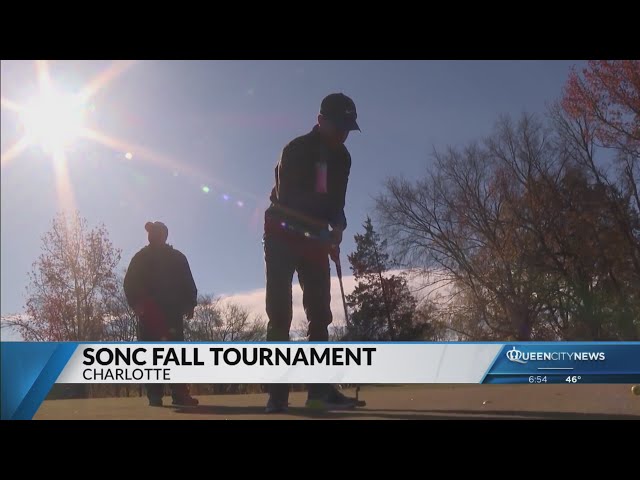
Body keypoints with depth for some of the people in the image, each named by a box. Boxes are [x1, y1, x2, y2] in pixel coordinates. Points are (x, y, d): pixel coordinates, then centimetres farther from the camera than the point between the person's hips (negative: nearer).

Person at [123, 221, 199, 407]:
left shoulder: (177, 257, 16)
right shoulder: (140, 258, 13)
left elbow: (188, 283, 13)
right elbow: (130, 283, 3)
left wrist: (189, 304, 0)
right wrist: (137, 304, -13)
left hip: (172, 310, 1)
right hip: (149, 312, 0)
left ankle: (180, 393, -8)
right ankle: (155, 394, -4)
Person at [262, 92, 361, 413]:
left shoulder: (341, 158, 5)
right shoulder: (296, 150, -15)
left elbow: (335, 201, 6)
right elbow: (286, 199, -22)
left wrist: (337, 227, -17)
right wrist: (328, 229, -25)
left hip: (315, 237, 6)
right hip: (283, 236, -6)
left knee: (320, 312, 0)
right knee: (280, 311, -11)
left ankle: (319, 388, 2)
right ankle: (277, 392, -8)